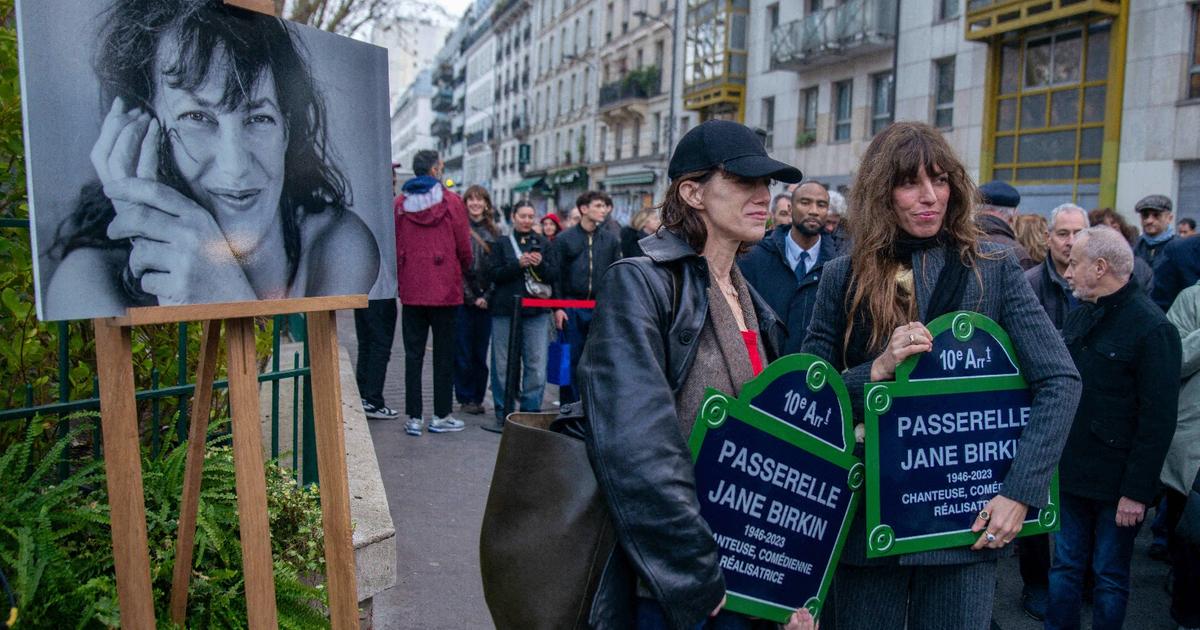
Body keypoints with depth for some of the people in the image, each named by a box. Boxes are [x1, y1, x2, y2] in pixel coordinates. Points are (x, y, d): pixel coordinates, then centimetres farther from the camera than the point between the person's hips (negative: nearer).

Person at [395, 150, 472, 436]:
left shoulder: (400, 203, 3)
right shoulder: (450, 201, -5)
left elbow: (395, 246, 5)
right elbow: (464, 246, -2)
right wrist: (462, 272, 17)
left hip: (411, 291, 2)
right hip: (445, 289, -2)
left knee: (413, 353, 7)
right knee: (443, 353, 6)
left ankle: (414, 417, 8)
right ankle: (441, 415, 11)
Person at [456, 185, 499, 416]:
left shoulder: (495, 232, 10)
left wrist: (486, 296, -4)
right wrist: (471, 297, -8)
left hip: (485, 301, 3)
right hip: (462, 299, -3)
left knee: (481, 352, 6)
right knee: (463, 352, 0)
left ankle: (478, 397, 15)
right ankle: (465, 398, 10)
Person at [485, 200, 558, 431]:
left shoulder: (543, 244, 11)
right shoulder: (502, 243, 7)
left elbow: (554, 275, 6)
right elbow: (494, 274, -3)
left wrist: (540, 264, -13)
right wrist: (518, 264, -16)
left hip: (536, 312, 1)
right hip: (505, 310, -1)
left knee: (537, 365, -3)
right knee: (504, 365, 5)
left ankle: (530, 411, 8)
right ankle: (504, 413, 15)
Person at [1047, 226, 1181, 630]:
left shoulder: (1152, 328, -14)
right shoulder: (1080, 317, 9)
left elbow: (1159, 419, -16)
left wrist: (1137, 491, -16)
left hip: (1116, 484, -6)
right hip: (1071, 473, 6)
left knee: (1109, 577, 9)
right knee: (1065, 567, 15)